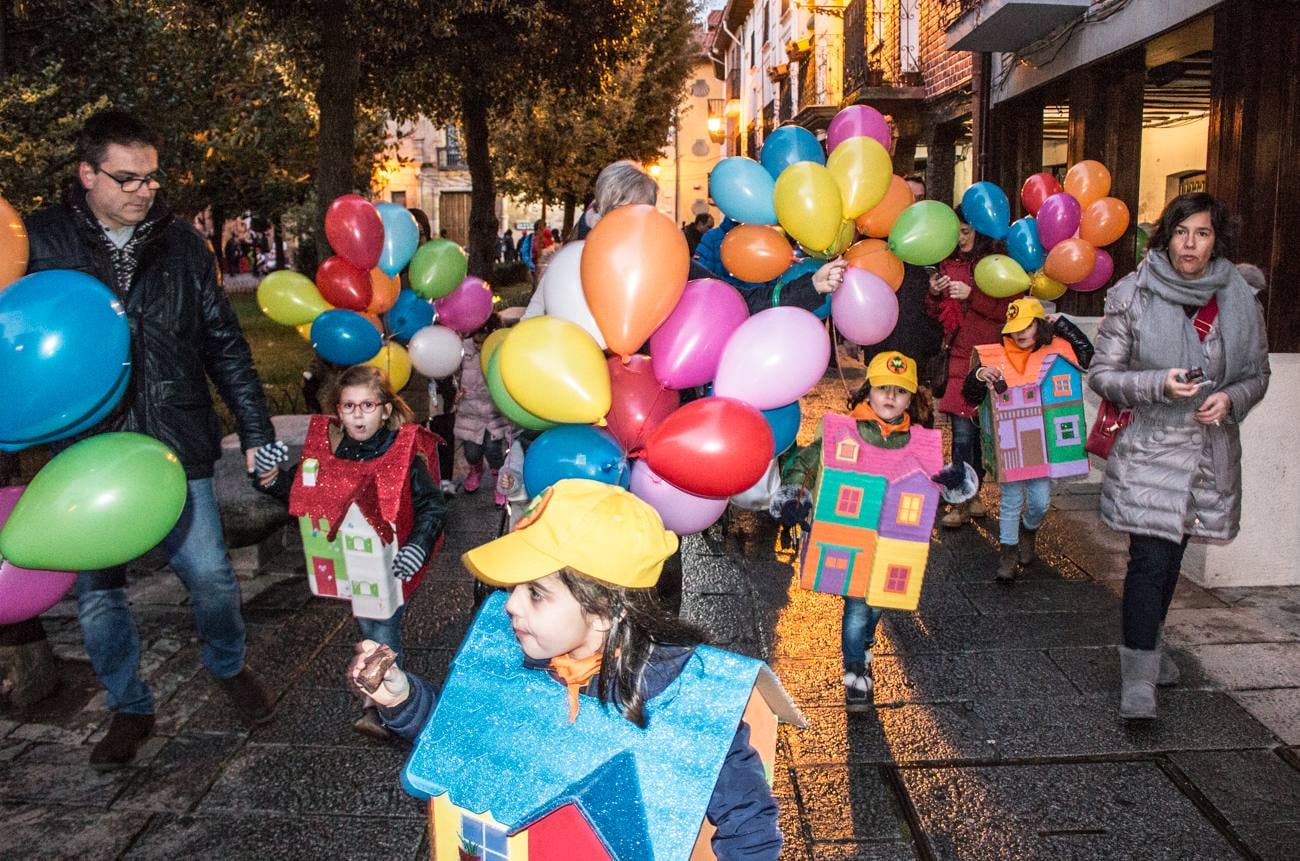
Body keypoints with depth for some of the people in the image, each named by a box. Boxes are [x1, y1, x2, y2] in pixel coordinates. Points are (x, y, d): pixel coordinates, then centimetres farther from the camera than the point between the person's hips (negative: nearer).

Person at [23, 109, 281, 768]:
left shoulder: (180, 243, 3)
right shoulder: (41, 241, -3)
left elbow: (224, 343, 6)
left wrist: (255, 430, 4)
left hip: (176, 445, 0)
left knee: (210, 573, 5)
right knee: (99, 592, 11)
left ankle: (229, 667, 34)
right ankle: (129, 708, 31)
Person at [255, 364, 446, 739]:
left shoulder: (405, 453, -17)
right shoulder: (325, 446, -7)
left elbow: (431, 505, -13)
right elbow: (297, 494, 3)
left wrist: (419, 544, -27)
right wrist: (272, 479, -16)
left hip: (391, 559, -4)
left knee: (384, 628, -2)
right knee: (364, 624, 20)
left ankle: (378, 706, 12)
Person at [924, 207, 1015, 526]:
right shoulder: (950, 264, 12)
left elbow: (1009, 310, -9)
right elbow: (936, 315, 16)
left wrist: (971, 294, -16)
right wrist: (934, 294, -4)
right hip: (961, 356, 3)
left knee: (980, 429, -1)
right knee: (963, 431, -3)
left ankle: (968, 498, 8)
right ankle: (966, 499, 4)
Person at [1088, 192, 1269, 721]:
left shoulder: (1239, 300, 2)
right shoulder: (1132, 295, -7)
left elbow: (1256, 375, 11)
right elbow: (1102, 374, -5)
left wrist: (1230, 399, -11)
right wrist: (1160, 384, -21)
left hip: (1210, 453, 4)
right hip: (1148, 449, -4)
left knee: (1171, 557, 16)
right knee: (1150, 560, -10)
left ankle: (1146, 645, 36)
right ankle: (1138, 676, -4)